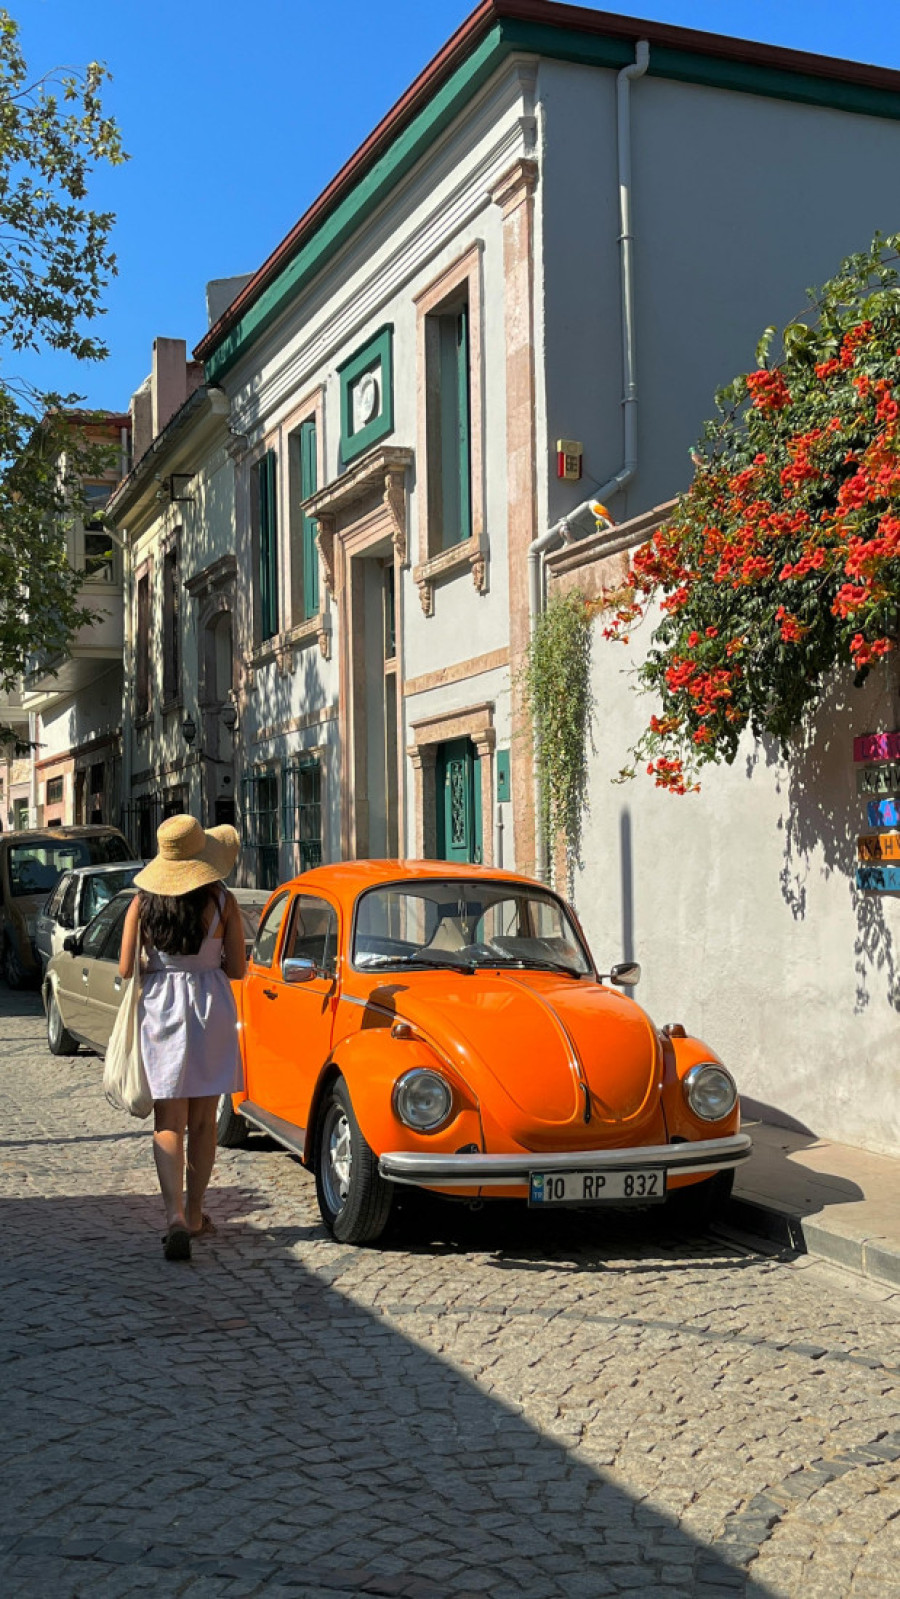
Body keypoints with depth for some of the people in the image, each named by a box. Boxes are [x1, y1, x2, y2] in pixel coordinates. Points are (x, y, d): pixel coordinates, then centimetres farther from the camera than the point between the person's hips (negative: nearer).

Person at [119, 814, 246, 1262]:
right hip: (211, 1009, 0)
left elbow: (126, 969, -5)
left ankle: (175, 1217, -14)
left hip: (159, 1008, 0)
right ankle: (194, 1214, 25)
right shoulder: (222, 902, -8)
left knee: (168, 1123, 2)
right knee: (203, 1121, 14)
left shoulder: (143, 903, -5)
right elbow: (236, 969, -3)